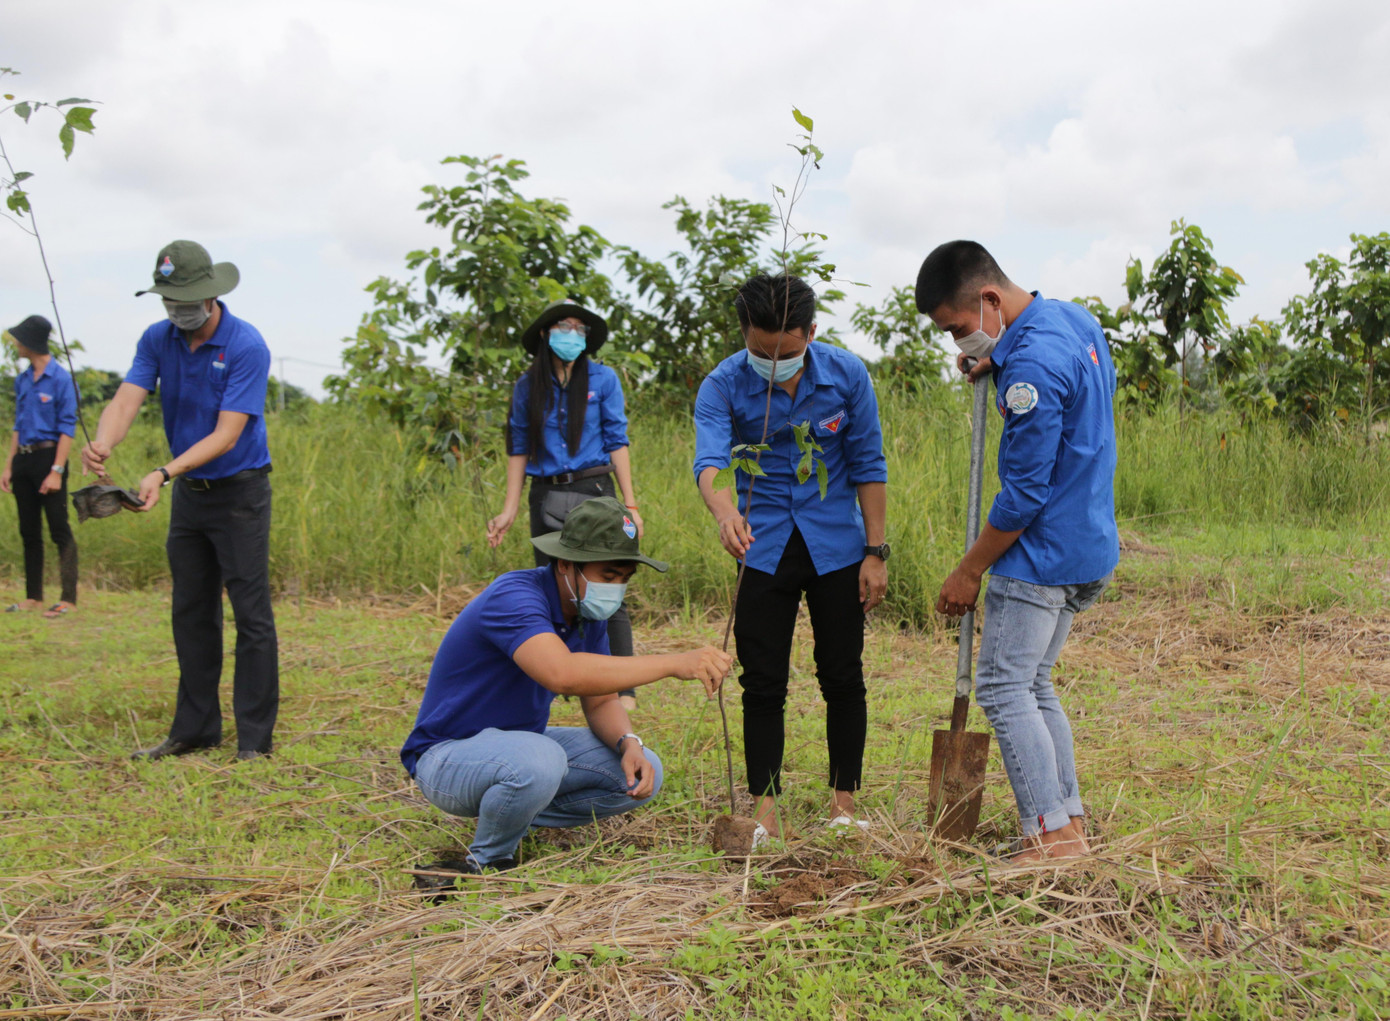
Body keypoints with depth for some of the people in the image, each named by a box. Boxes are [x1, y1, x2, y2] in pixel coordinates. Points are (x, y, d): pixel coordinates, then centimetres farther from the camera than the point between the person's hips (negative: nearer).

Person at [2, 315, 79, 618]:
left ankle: (68, 599, -4)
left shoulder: (60, 378, -9)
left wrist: (57, 471, -17)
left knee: (60, 530, -6)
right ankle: (33, 597, 18)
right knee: (29, 532, 11)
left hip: (48, 456, -7)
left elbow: (67, 428, -12)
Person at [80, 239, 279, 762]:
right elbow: (126, 400, -12)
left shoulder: (246, 346, -19)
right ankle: (195, 728, 22)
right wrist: (101, 445, -34)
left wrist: (165, 473, -33)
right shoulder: (157, 340, -1)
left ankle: (255, 737, 1)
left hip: (239, 490, -6)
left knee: (251, 612, -5)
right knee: (191, 613, 12)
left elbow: (227, 435, -23)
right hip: (189, 494, 6)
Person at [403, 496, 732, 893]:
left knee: (641, 773, -7)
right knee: (540, 761, -39)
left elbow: (600, 701, 5)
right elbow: (563, 674, -46)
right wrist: (673, 663, -45)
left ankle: (511, 815, 3)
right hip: (448, 755, -8)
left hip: (521, 742, 8)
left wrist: (629, 744, -18)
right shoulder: (514, 597, -28)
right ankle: (487, 861, -10)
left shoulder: (589, 611, -1)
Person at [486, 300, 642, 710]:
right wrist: (508, 511, 2)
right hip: (546, 499, 3)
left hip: (593, 492, -3)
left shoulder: (603, 379, 2)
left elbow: (617, 442, 1)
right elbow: (519, 449, 8)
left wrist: (630, 505, -4)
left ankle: (625, 692, -4)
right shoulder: (528, 386, 7)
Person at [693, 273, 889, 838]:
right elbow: (709, 459, -29)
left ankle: (844, 805, 18)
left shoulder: (847, 374, -9)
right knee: (763, 684, 1)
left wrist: (876, 551, -5)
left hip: (836, 548, 0)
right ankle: (764, 809, 11)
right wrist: (724, 511, -51)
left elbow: (868, 466, -2)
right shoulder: (723, 385, -13)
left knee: (842, 679, 5)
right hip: (765, 550, 0)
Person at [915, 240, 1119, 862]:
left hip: (1043, 554, -10)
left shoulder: (1033, 365, -23)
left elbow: (1024, 494, -21)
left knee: (1003, 688, -3)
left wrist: (968, 571, -11)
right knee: (1032, 684, 16)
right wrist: (998, 367, 7)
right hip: (1089, 545, 10)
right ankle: (1070, 822, 21)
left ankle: (1053, 834, 0)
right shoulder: (1074, 319, 7)